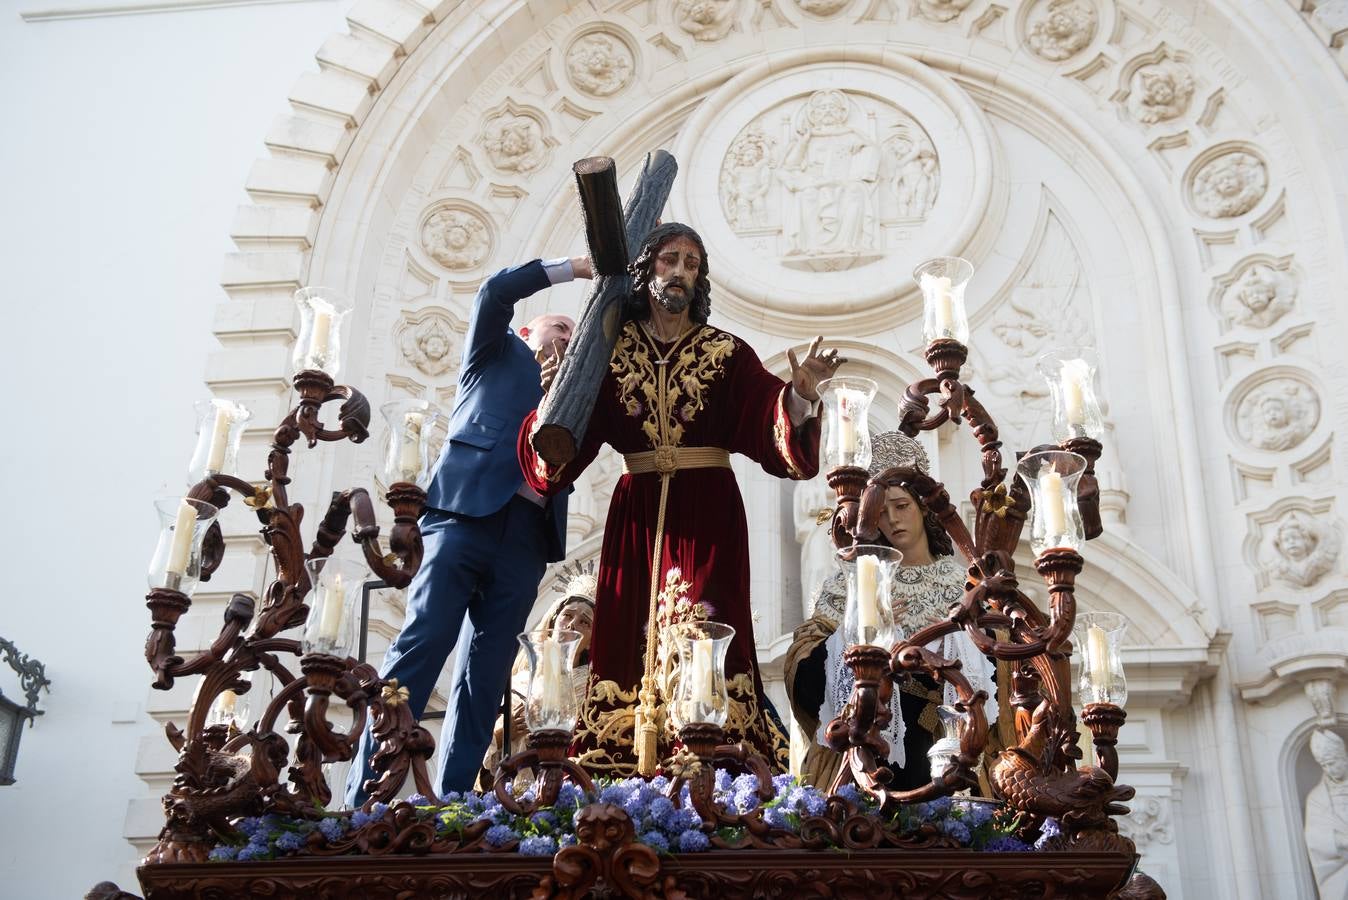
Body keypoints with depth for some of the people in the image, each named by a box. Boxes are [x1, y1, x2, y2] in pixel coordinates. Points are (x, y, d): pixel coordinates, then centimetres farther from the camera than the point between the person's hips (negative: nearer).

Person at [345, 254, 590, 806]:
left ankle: (452, 799, -4)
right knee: (423, 644, -15)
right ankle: (363, 795, -17)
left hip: (525, 536, 5)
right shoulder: (498, 353, 21)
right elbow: (497, 291, 4)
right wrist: (575, 268, 8)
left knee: (486, 672, -2)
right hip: (467, 511, -5)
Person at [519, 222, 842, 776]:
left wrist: (800, 393, -23)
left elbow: (770, 425, -4)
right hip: (636, 515, 2)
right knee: (631, 636, -2)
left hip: (707, 515, -1)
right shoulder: (611, 351, 9)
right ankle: (622, 768, 2)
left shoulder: (726, 353, 7)